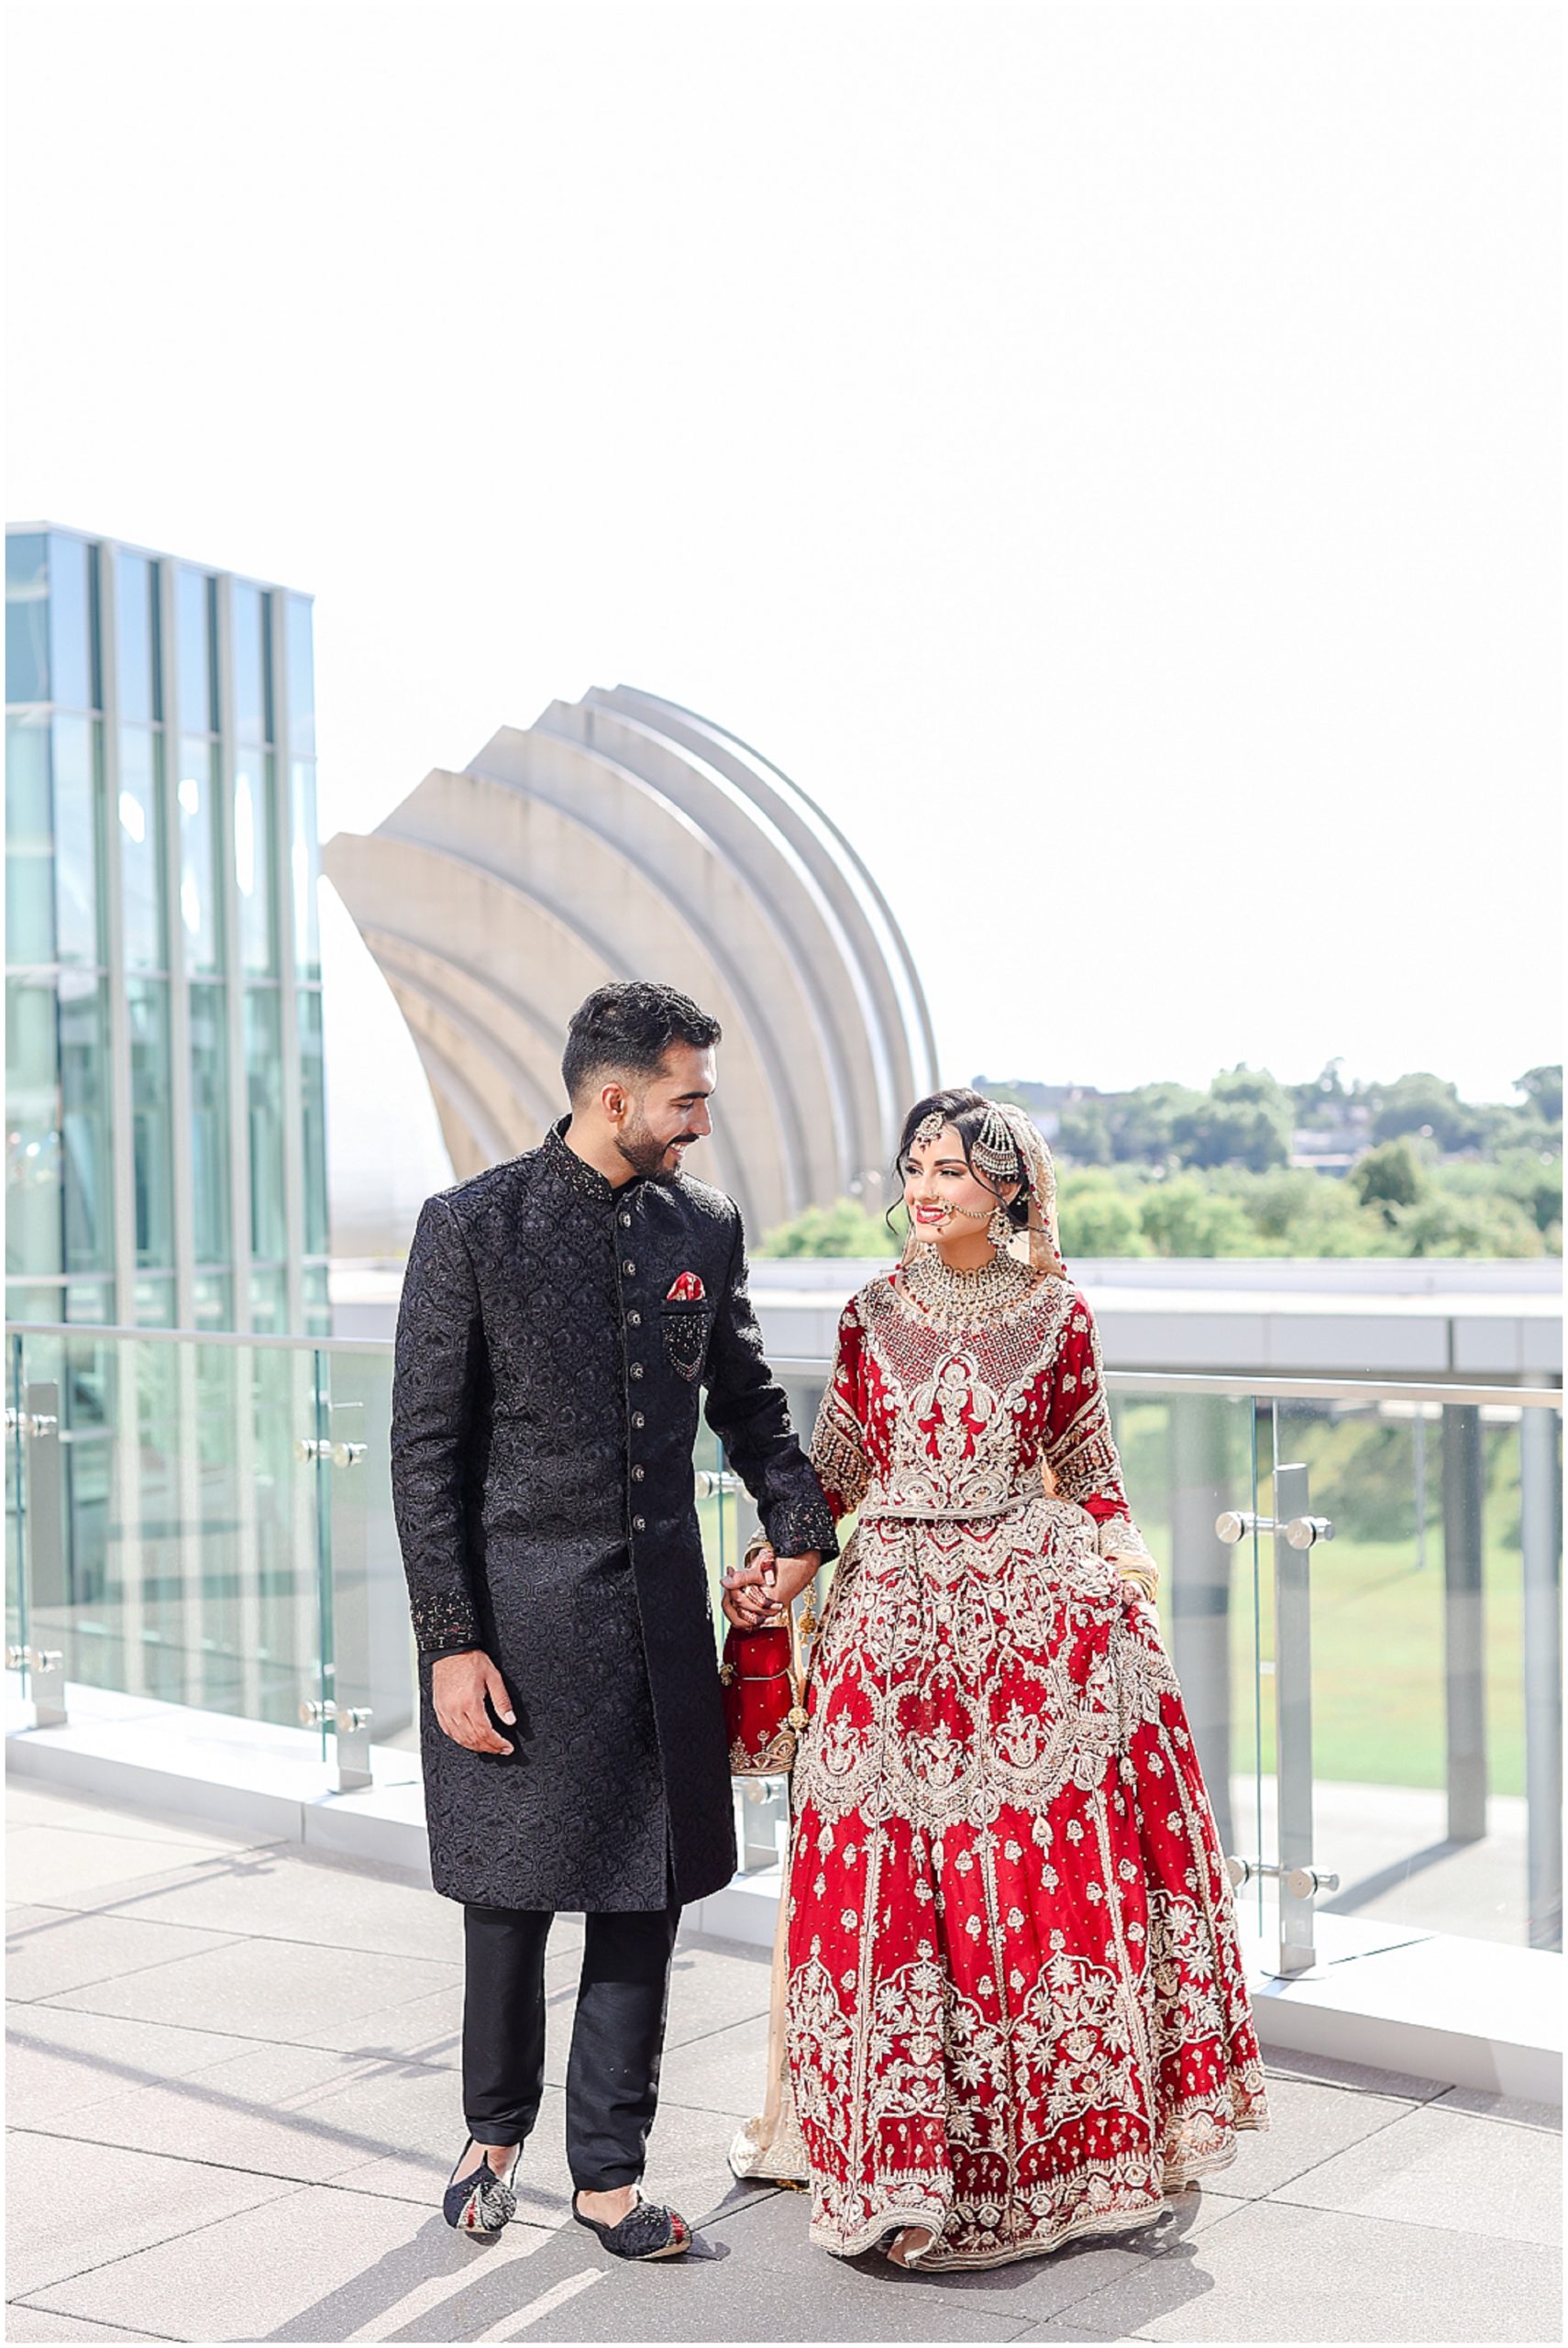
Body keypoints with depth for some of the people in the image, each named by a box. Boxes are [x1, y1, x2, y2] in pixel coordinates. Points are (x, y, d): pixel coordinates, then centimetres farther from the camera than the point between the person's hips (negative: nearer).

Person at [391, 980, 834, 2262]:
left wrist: (804, 1533, 2)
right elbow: (426, 1450, -7)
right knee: (512, 1889, 8)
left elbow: (748, 1402, 17)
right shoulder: (471, 1226, -7)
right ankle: (495, 2131, 33)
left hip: (661, 1608, 4)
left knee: (645, 1893, 7)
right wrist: (451, 1642, -11)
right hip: (519, 1604, -3)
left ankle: (609, 2175, 20)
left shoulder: (706, 1226, 6)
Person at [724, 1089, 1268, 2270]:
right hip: (897, 1609, 1)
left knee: (1051, 1862, -2)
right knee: (887, 1874, 0)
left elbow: (1086, 1466, 10)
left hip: (1033, 1602, -1)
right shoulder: (874, 1312, 7)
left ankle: (1071, 2129, 16)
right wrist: (780, 1567, 0)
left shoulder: (1055, 1314, 3)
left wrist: (1121, 1559, -5)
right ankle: (902, 2136, 16)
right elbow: (837, 1462, 12)